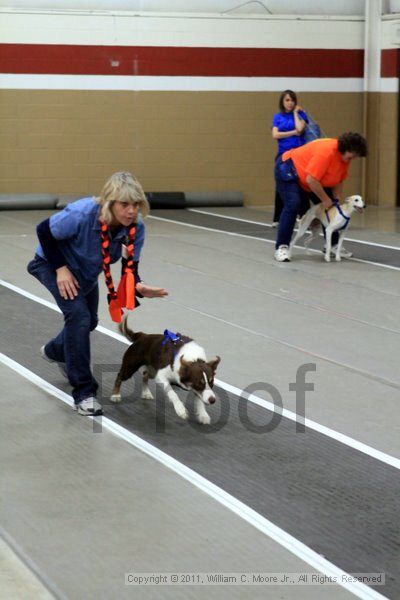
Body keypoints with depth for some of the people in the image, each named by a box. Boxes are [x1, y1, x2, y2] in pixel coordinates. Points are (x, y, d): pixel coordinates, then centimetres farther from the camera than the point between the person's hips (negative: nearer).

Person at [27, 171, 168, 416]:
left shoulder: (135, 227, -27)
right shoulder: (82, 214, -40)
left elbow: (131, 267, -21)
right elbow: (44, 231, -25)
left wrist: (139, 287, -43)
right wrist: (61, 268, -26)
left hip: (87, 271, 6)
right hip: (52, 264, -6)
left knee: (88, 321, 22)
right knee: (79, 315, -24)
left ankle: (55, 351, 57)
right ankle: (84, 393, -17)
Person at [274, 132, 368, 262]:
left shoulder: (345, 156, -9)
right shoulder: (326, 151, -36)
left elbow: (338, 181, 0)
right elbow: (311, 180, -37)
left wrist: (336, 201, -13)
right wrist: (325, 200, -27)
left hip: (309, 179, 9)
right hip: (289, 170, -9)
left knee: (330, 208, 3)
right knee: (292, 205, -25)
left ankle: (333, 245, 12)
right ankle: (281, 247, -21)